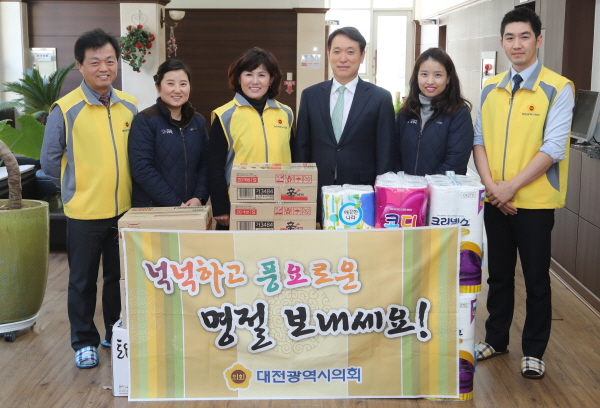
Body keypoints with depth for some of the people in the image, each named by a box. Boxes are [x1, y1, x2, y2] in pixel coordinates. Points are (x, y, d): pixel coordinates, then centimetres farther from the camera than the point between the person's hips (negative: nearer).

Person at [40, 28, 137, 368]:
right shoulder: (66, 109, -9)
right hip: (85, 212, -3)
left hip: (124, 210, 4)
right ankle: (85, 341, 24)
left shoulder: (129, 106, 3)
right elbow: (50, 160, -2)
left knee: (119, 276, 15)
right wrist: (80, 187, 5)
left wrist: (117, 186, 8)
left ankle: (116, 332, 31)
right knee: (83, 280, 9)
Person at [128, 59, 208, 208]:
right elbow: (142, 169, -16)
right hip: (152, 210, -5)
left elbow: (205, 164, 7)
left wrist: (199, 197, -9)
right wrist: (175, 204, -18)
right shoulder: (145, 121, -9)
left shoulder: (198, 121, 8)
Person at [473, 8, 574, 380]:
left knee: (536, 279, 6)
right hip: (496, 201, 4)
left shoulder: (558, 88, -8)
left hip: (535, 201, -4)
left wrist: (512, 186, -17)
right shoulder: (490, 89, 7)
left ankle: (533, 351, 22)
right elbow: (479, 139, 6)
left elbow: (553, 148, -14)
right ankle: (497, 339, 32)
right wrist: (491, 184, -9)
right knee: (499, 274, 15)